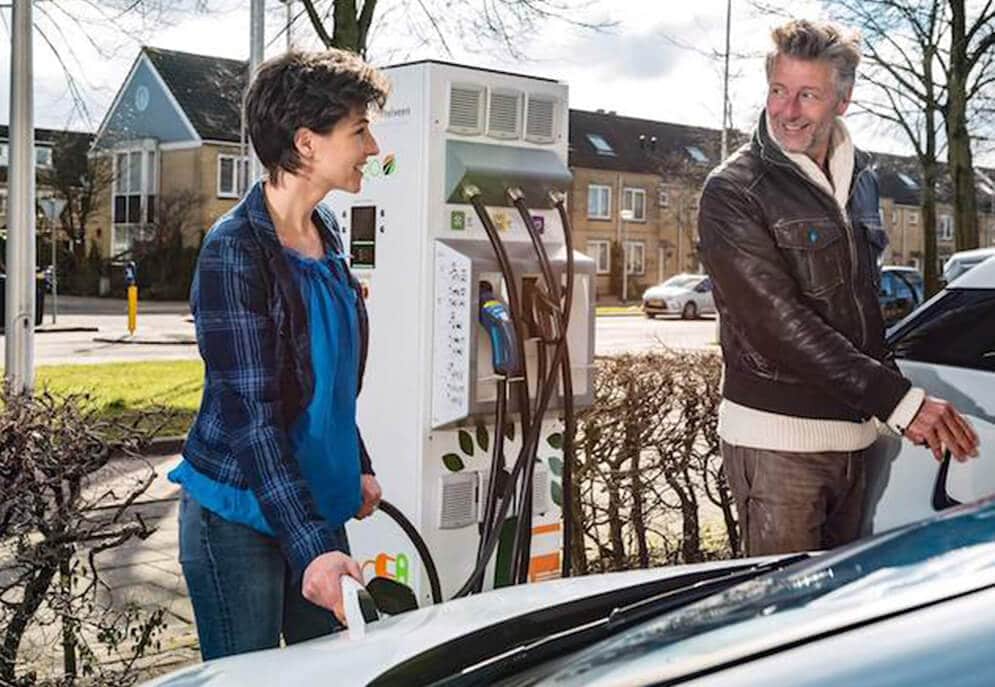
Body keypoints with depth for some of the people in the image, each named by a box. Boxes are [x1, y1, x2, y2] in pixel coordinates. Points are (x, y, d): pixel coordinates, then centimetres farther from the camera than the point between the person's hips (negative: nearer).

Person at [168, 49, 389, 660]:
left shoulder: (325, 231, 6)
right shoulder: (236, 250, -17)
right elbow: (250, 413, -22)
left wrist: (358, 468, 20)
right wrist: (310, 546, -28)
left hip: (317, 503, 7)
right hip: (240, 514, -7)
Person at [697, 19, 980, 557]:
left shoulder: (860, 176, 11)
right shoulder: (732, 192, -12)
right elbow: (781, 325, -19)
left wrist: (887, 385, 13)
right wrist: (900, 400, -21)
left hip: (855, 434, 7)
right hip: (776, 438, -6)